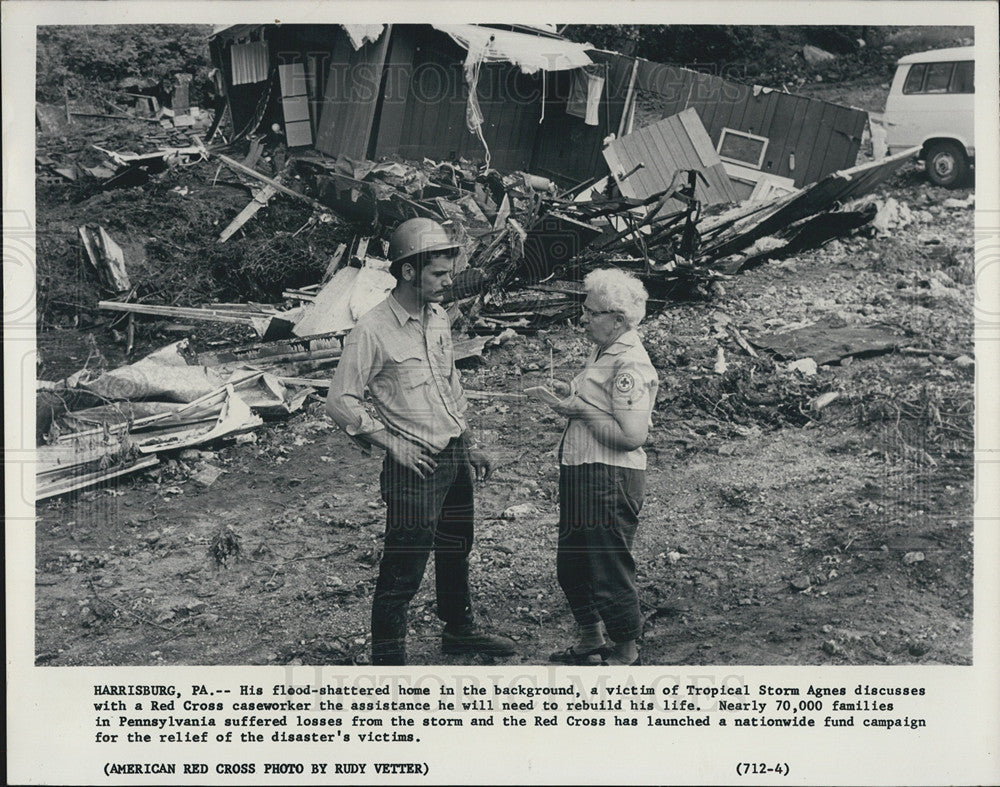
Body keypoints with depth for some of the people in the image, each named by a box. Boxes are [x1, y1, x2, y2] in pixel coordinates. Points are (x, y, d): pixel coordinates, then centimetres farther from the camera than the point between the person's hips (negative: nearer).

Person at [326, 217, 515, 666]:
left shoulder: (438, 317, 7)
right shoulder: (372, 331, -17)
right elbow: (341, 402, -15)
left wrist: (468, 444, 17)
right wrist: (391, 442, -16)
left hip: (455, 456, 8)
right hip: (415, 464, -8)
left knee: (456, 550, 22)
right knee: (404, 566, -2)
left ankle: (458, 629, 41)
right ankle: (387, 655, 12)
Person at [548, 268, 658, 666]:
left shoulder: (630, 365, -20)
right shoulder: (603, 351, 11)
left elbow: (631, 435, -26)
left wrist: (582, 411, -18)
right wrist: (573, 395, 9)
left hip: (609, 480, -10)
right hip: (580, 474, 10)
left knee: (609, 572, 3)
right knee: (571, 565, 21)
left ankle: (626, 652, 24)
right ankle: (591, 641, 39)